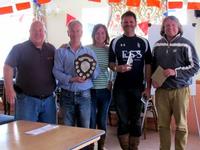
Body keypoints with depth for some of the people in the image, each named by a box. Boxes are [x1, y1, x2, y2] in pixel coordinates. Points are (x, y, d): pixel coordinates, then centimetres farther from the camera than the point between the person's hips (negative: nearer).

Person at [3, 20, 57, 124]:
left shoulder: (51, 49, 11)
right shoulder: (19, 49, -2)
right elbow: (8, 67, -6)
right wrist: (9, 89, -16)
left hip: (49, 99, 4)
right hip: (27, 99, -4)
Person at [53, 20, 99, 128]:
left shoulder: (89, 52, 11)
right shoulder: (61, 51, 6)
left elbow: (97, 71, 5)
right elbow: (56, 71, -5)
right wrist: (71, 79, -20)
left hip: (84, 95, 1)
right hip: (67, 95, -1)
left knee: (84, 129, 2)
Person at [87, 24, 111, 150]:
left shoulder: (109, 50, 5)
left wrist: (112, 82, 3)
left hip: (105, 90, 2)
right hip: (90, 90, -2)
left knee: (102, 120, 11)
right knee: (91, 121, 0)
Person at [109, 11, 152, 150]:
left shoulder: (144, 42, 5)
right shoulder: (115, 42, 4)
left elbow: (148, 66, 4)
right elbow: (110, 63, 6)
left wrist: (148, 87, -2)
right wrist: (117, 68, -17)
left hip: (138, 87, 1)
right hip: (120, 87, -1)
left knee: (136, 120, 7)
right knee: (123, 120, 4)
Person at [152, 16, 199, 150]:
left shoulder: (186, 44, -5)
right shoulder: (158, 45, 11)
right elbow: (152, 66, 20)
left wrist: (176, 72, -17)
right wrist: (153, 79, 3)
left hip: (180, 90, -4)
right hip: (161, 90, 4)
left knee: (181, 125, 5)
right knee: (163, 124, 10)